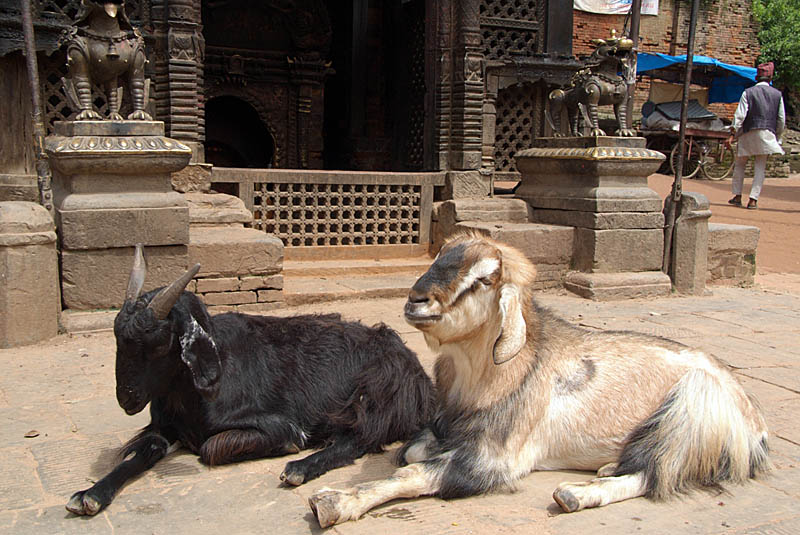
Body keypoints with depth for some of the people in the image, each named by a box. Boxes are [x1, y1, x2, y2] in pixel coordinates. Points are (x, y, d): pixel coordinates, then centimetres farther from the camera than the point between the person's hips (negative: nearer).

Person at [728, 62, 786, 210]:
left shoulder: (748, 93, -2)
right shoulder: (777, 94, 6)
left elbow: (739, 116, -8)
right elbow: (781, 120, 7)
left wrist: (734, 134, -3)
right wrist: (777, 136, 18)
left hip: (749, 133, -1)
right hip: (767, 134, 2)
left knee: (740, 164, 12)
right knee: (760, 167, 3)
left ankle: (737, 196, 13)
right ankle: (753, 200, -3)